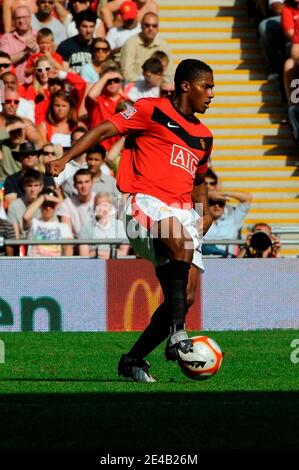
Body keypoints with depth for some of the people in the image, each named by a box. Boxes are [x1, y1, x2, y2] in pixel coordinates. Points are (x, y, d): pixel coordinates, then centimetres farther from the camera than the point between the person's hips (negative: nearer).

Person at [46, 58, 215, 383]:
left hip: (183, 215, 7)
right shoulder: (152, 111, 3)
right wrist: (65, 159, -13)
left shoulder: (204, 137, 24)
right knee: (180, 244, -39)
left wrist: (205, 211, 19)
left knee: (185, 298, -4)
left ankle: (134, 359, 12)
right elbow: (104, 130, -1)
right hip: (145, 202, -7)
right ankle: (177, 333, -41)